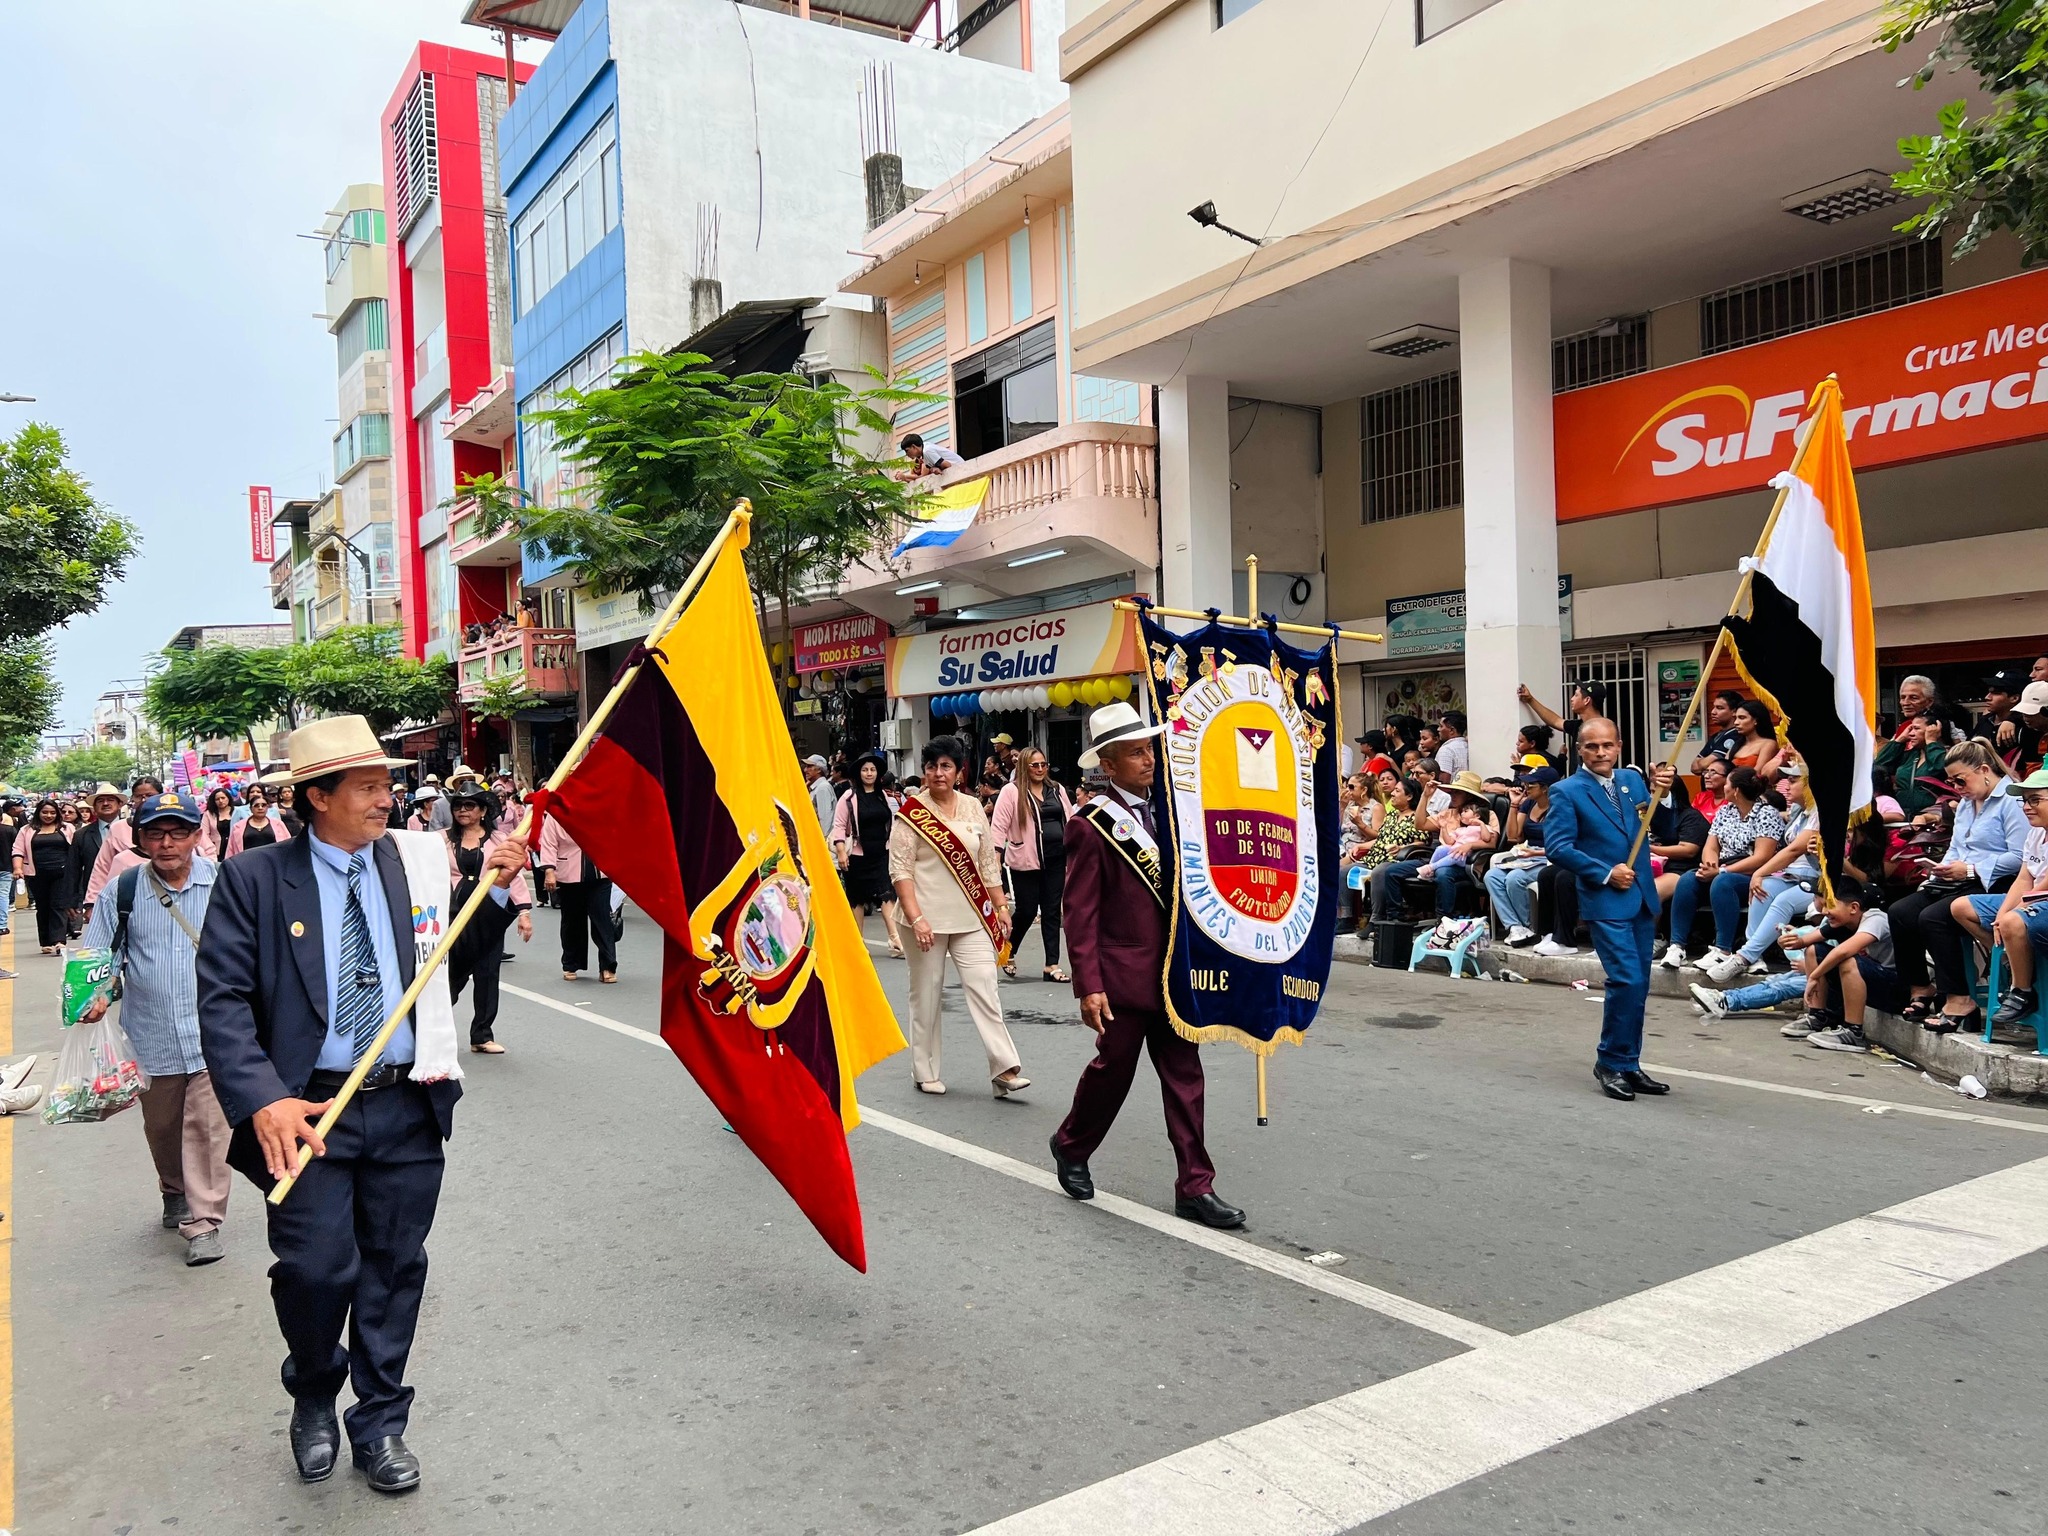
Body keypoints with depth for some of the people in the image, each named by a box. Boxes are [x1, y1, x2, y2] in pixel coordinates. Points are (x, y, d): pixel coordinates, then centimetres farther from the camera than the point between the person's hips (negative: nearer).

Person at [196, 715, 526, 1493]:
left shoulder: (415, 863, 3)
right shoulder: (253, 879, -4)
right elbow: (223, 1003, -10)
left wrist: (491, 885, -6)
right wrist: (262, 1099, -23)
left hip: (408, 1107, 3)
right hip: (310, 1112, -2)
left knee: (394, 1269, 11)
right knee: (317, 1270, -3)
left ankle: (380, 1423, 31)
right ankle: (314, 1398, 30)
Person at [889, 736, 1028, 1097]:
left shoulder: (973, 807, 7)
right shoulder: (912, 812, -5)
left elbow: (988, 863, 12)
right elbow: (900, 870, -9)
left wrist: (1001, 906, 7)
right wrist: (916, 918, -18)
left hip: (971, 918, 3)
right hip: (927, 919, -3)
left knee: (984, 989, -4)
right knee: (926, 996, 7)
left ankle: (1004, 1070, -4)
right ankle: (926, 1073, 19)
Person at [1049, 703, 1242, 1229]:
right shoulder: (1092, 826, -11)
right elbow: (1080, 913, -13)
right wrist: (1089, 986, -18)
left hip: (1175, 973, 6)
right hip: (1123, 976, -6)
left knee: (1184, 1076, 6)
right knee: (1113, 1069, 8)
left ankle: (1195, 1187, 13)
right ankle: (1071, 1147, 35)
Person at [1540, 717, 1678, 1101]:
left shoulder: (1633, 779, 10)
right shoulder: (1567, 792, -6)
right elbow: (1557, 847, -13)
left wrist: (1661, 792, -8)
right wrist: (1606, 874, -15)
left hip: (1642, 897, 6)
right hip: (1605, 901, -6)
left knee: (1638, 985, 10)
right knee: (1626, 981, -13)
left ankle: (1628, 1064, 21)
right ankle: (1611, 1063, 2)